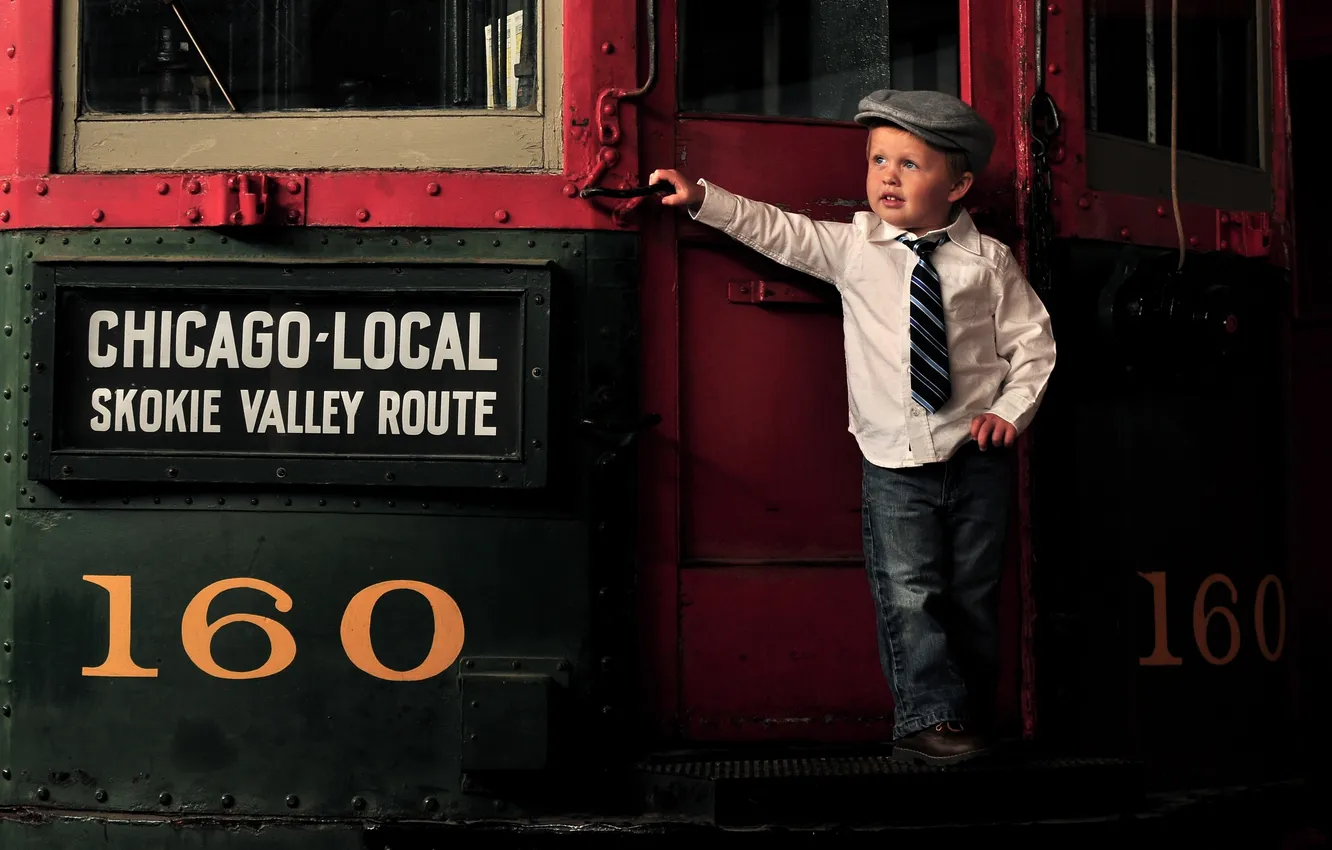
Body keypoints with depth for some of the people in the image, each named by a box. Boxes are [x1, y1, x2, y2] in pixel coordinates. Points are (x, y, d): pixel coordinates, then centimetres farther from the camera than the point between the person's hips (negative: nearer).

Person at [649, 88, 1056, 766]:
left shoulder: (989, 262, -1)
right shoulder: (852, 247, 0)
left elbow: (1032, 343, 3)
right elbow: (779, 232, 1)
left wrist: (1011, 410, -8)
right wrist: (704, 200, -6)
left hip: (976, 453, 0)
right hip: (894, 457, 0)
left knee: (972, 595, 8)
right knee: (908, 591, -9)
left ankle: (970, 720, 19)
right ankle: (927, 720, -4)